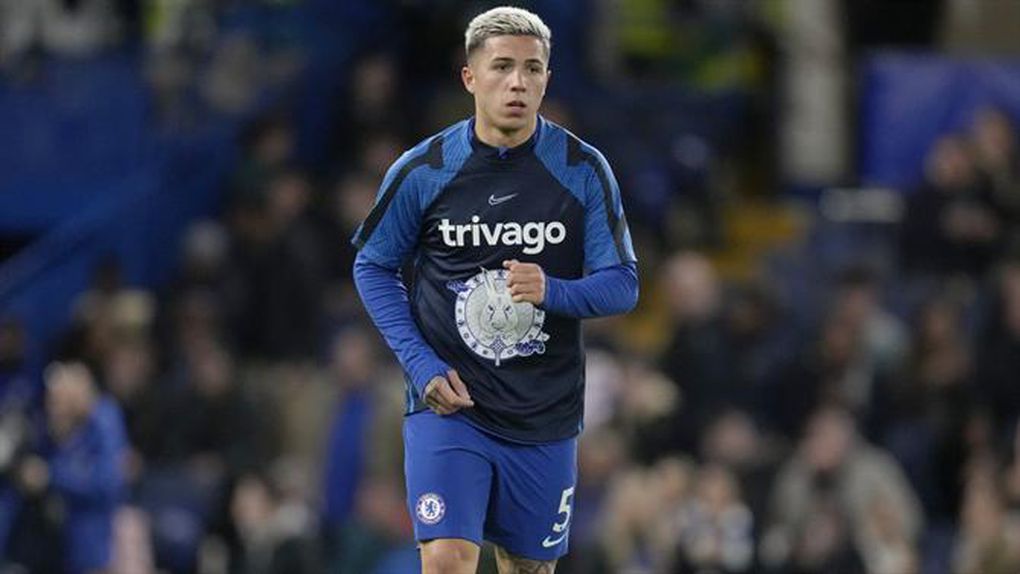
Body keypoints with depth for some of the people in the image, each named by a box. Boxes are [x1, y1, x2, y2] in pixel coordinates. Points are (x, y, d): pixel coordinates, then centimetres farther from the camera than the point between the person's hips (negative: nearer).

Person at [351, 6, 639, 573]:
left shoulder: (584, 170, -3)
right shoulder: (422, 172, -5)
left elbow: (623, 285, -1)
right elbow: (374, 267, 8)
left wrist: (552, 291, -23)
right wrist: (421, 365, -5)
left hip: (545, 417, 2)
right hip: (449, 402, -2)